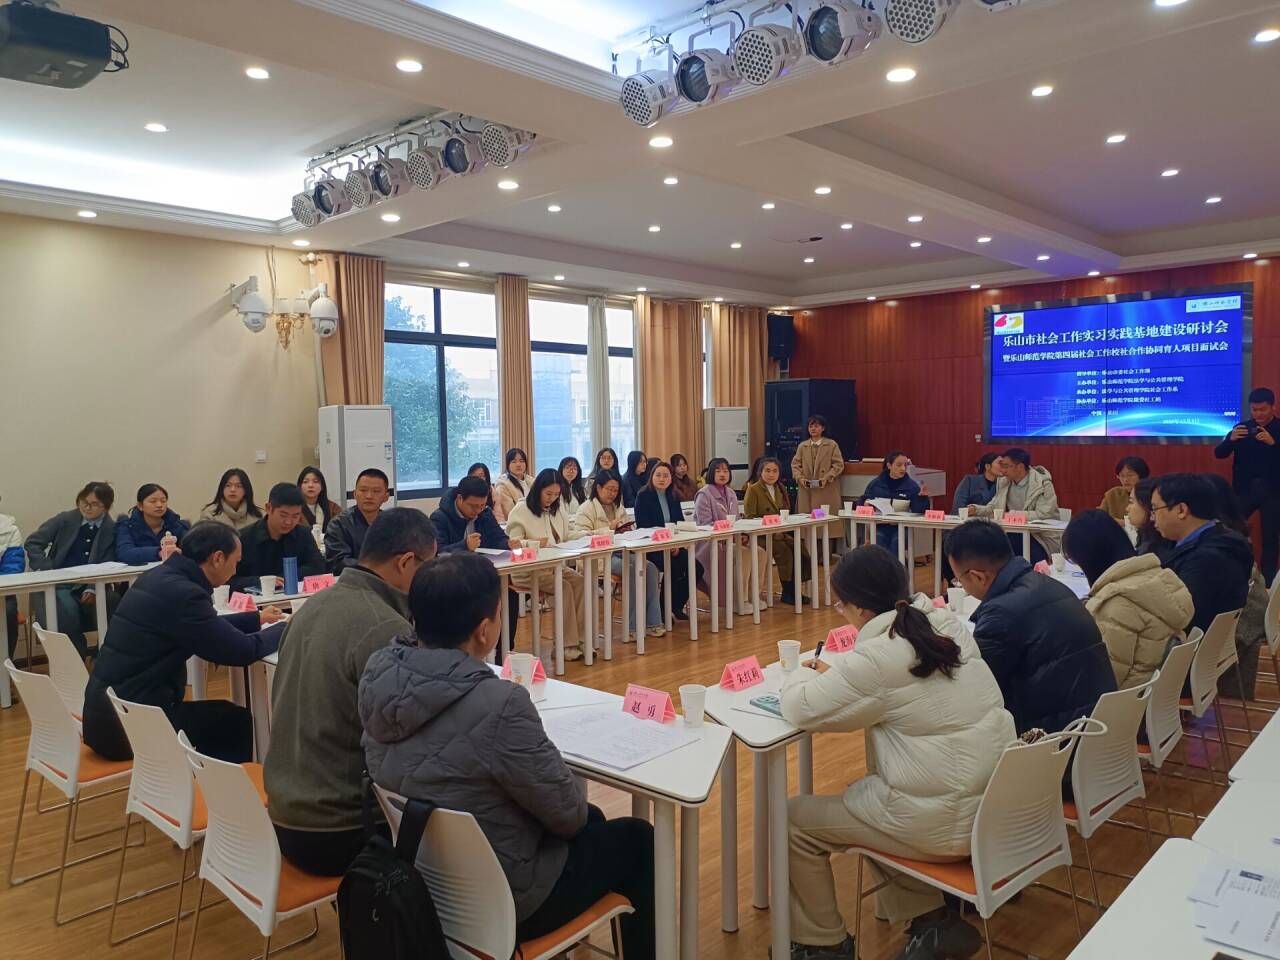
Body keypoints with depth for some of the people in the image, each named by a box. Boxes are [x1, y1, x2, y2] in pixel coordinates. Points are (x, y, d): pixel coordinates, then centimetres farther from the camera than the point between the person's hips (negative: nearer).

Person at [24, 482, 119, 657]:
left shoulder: (112, 530, 0)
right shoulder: (64, 519, 2)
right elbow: (32, 543, 4)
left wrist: (93, 589, -19)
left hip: (89, 588, 0)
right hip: (59, 584, 0)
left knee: (113, 602, -31)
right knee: (68, 610, -32)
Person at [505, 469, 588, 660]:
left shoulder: (555, 511, 18)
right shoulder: (521, 510, -4)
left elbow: (566, 537, 22)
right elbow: (512, 543, -10)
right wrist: (535, 543, -25)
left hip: (552, 565, 6)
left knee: (579, 580, -22)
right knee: (564, 586, -28)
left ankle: (578, 639, -21)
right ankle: (567, 645, -23)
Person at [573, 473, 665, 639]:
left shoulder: (618, 507, 23)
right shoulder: (587, 508, 2)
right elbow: (580, 535, -12)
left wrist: (627, 530, 1)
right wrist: (609, 529, -18)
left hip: (621, 552, 7)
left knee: (650, 567, -20)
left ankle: (652, 623, -18)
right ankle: (632, 627, -25)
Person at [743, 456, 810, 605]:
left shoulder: (781, 489, 17)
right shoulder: (753, 489, -3)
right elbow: (749, 517, -9)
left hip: (781, 533, 6)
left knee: (800, 547, -19)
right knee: (784, 551, -28)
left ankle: (793, 590, -8)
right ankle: (787, 593, -13)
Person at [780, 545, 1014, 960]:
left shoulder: (877, 657, -22)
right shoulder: (948, 626, 1)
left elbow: (801, 709, -12)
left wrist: (799, 675, 9)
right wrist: (836, 673, 14)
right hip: (993, 805, 8)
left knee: (794, 820, 6)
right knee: (863, 794, 30)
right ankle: (932, 920, 27)